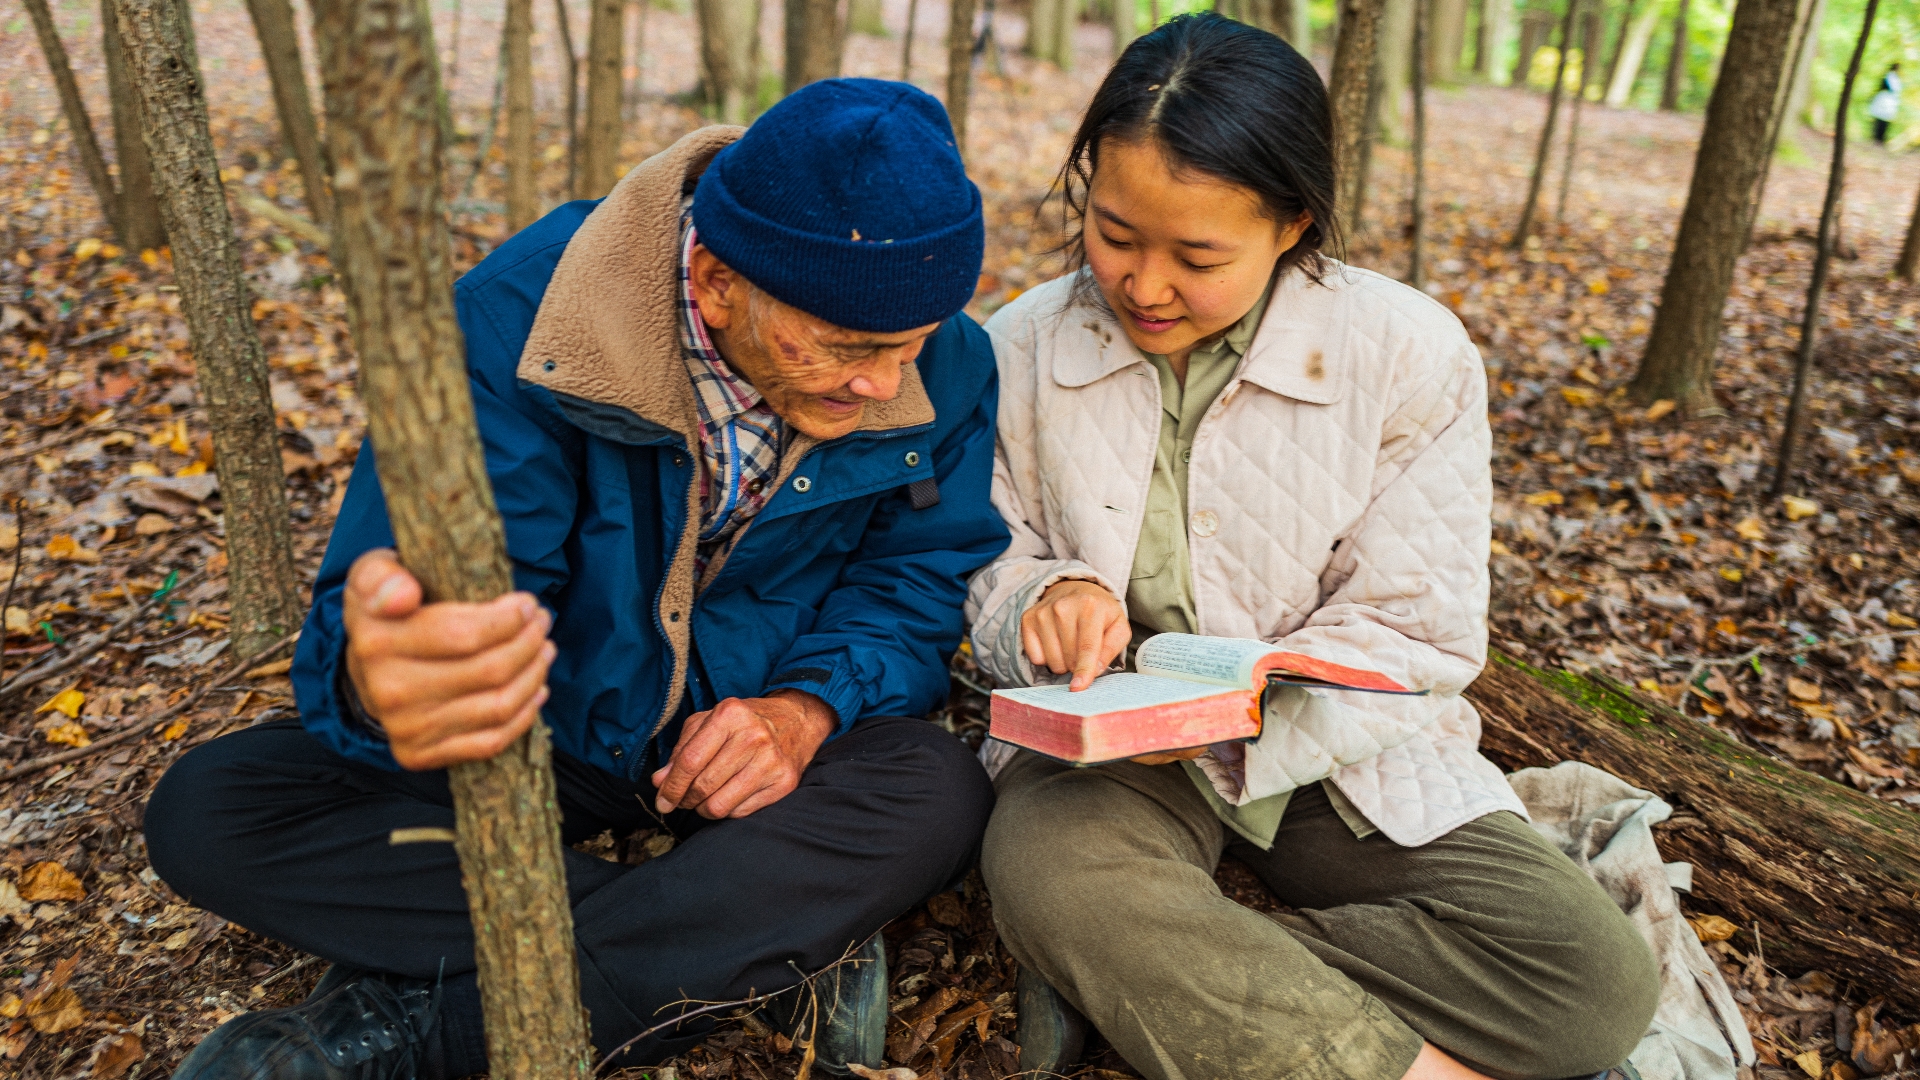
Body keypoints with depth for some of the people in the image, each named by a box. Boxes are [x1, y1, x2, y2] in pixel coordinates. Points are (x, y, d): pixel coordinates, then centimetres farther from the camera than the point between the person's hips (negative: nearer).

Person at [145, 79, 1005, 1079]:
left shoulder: (945, 363, -15)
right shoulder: (516, 317, -24)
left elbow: (920, 579, -6)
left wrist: (810, 707, -27)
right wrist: (378, 682, -55)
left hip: (758, 734, 1)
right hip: (550, 727, 0)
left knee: (940, 794, -31)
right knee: (205, 809, -18)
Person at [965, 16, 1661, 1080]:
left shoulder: (1410, 354, -9)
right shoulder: (1020, 348, -4)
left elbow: (1417, 634, -9)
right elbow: (986, 564, 5)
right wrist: (1043, 597, -21)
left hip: (1335, 744, 2)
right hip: (1102, 739, -1)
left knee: (1597, 981, -18)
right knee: (1049, 874, -37)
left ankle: (1136, 979, -15)